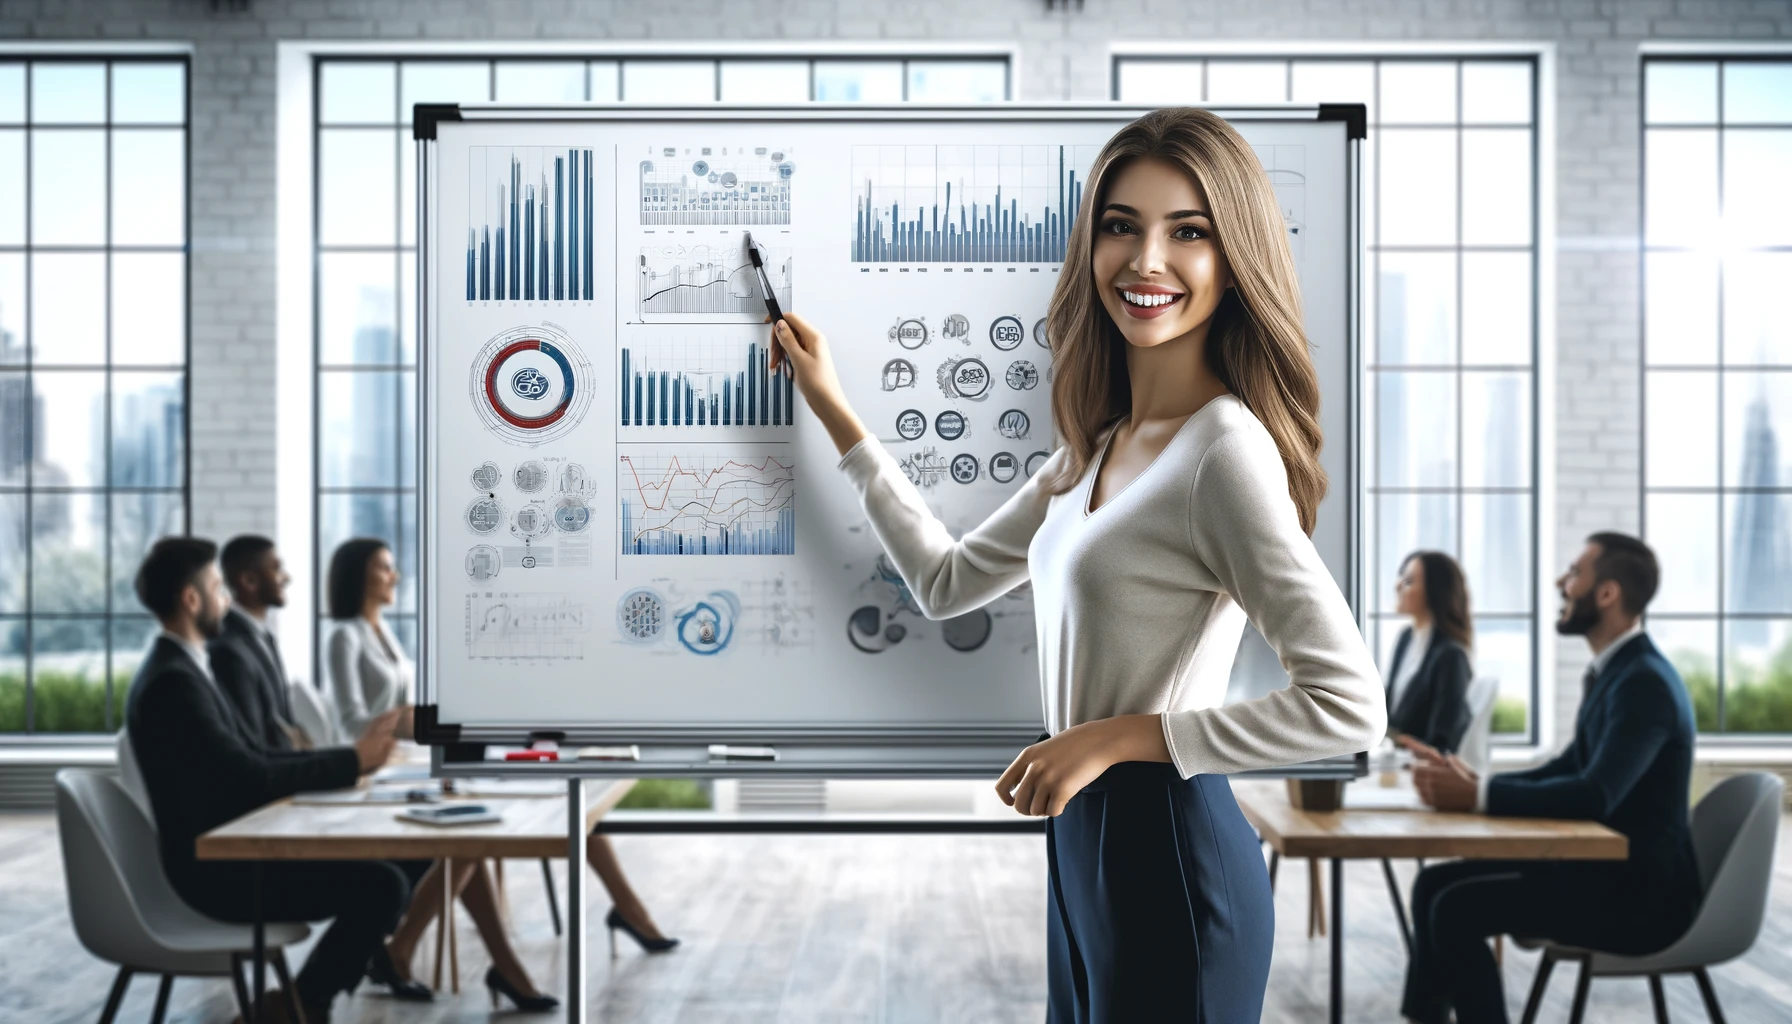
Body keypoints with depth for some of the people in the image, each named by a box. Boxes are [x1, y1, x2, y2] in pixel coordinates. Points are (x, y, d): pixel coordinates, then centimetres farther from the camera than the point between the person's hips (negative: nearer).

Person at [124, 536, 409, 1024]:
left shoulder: (186, 669, 13)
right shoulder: (171, 681, -20)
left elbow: (255, 757, 13)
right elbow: (252, 778, -25)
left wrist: (349, 757, 1)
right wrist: (352, 761, -15)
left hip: (229, 851, 10)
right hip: (217, 869, -10)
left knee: (380, 861, 13)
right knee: (383, 886, -16)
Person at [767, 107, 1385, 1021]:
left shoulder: (1226, 450, -19)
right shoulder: (1102, 442, 8)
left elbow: (1349, 704, -24)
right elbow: (948, 582, 18)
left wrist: (1116, 736, -18)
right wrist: (832, 410, 19)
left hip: (1170, 856, -9)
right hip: (1089, 846, 9)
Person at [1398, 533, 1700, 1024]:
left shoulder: (1644, 682, -20)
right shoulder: (1616, 670, 11)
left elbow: (1593, 796, -32)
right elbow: (1567, 770, 16)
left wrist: (1478, 796, -27)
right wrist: (1471, 781, 1)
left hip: (1639, 889, -10)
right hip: (1606, 867, 10)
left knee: (1458, 909, -20)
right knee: (1436, 884, 4)